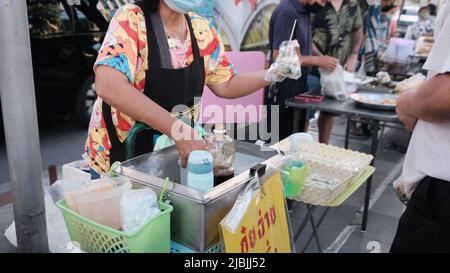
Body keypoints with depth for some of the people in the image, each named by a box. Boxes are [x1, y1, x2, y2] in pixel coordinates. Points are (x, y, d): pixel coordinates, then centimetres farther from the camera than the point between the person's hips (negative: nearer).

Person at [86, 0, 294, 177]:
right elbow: (108, 86, -36)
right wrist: (178, 128, -43)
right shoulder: (131, 20, -21)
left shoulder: (202, 31, -5)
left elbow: (225, 85, 5)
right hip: (120, 158, -4)